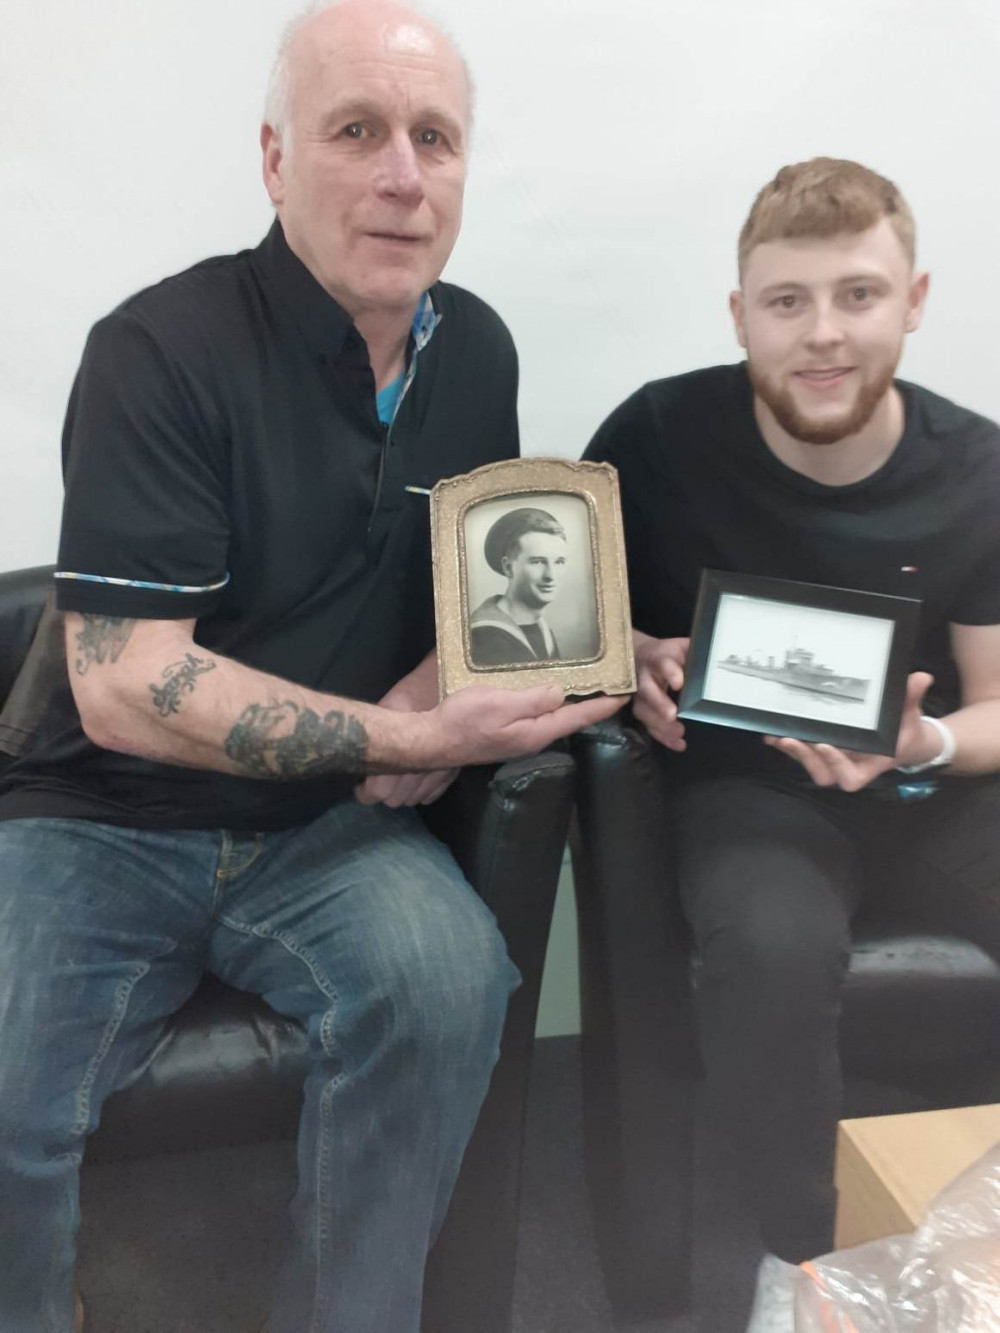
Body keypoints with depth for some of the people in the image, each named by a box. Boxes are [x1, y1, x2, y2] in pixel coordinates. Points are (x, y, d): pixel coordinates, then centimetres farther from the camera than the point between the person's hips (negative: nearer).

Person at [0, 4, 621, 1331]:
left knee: (449, 973, -26)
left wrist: (437, 693, -4)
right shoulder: (163, 350, -12)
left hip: (330, 827, 4)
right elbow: (125, 688, -18)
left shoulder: (476, 352, 6)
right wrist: (406, 739, -20)